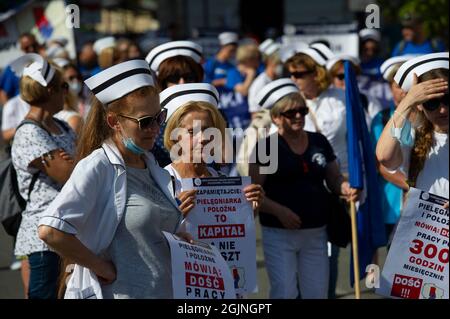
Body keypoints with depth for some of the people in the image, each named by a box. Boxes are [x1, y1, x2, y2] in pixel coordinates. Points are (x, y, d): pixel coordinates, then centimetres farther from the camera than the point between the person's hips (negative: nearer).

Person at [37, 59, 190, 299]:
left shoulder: (150, 165, 10)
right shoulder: (98, 167, -13)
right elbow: (50, 230, -25)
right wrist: (101, 267, -18)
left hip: (163, 290, 7)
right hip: (118, 292, -7)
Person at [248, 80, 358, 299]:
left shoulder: (319, 142, 8)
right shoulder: (266, 147, -6)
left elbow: (334, 179, 14)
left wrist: (346, 189, -9)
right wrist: (279, 211, -23)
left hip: (316, 233, 5)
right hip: (279, 234, -4)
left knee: (317, 293, 9)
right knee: (284, 293, -7)